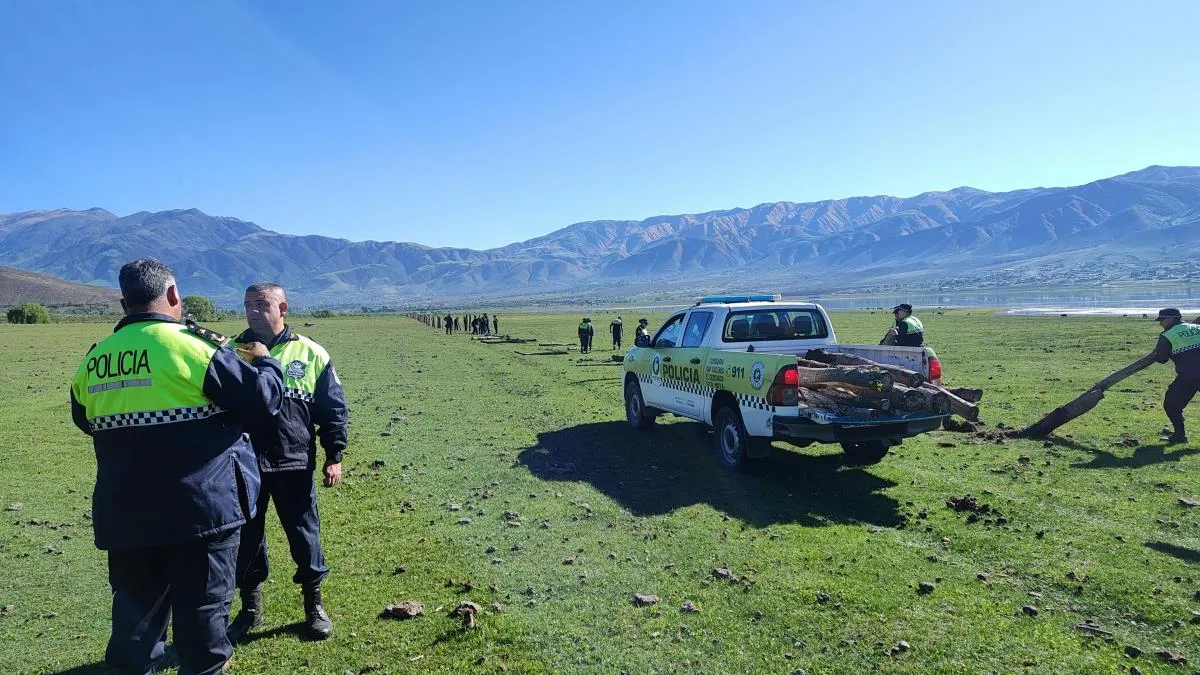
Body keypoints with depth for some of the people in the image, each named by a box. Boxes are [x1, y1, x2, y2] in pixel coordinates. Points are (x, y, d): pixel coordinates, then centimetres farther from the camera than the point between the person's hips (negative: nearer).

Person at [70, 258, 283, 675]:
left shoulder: (93, 362, 3)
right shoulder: (194, 347, -15)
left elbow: (86, 422, 21)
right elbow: (263, 399, -11)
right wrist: (264, 363, 7)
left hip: (124, 514, 5)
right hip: (201, 508, -5)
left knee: (136, 611, 20)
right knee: (202, 611, 9)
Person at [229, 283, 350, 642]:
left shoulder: (310, 353, -2)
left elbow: (334, 408, 1)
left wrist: (334, 456, -3)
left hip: (294, 464, -2)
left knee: (304, 534, 8)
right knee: (246, 537, 12)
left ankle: (314, 605, 26)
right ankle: (250, 608, 31)